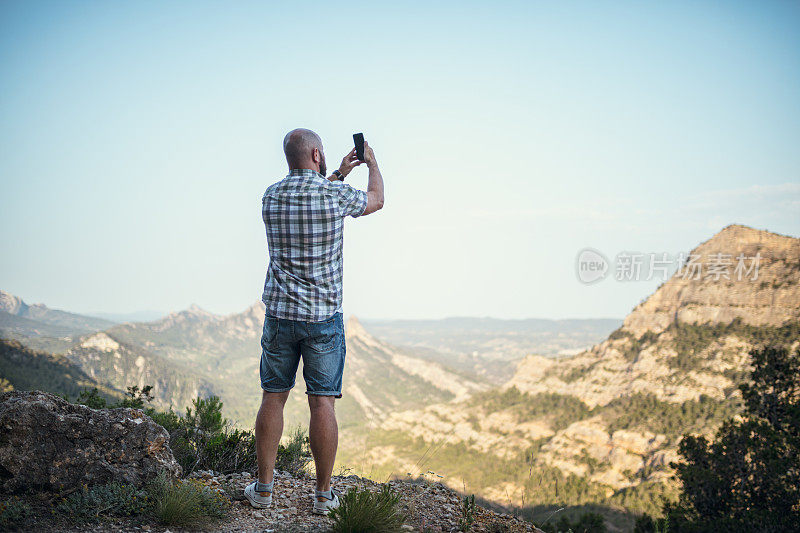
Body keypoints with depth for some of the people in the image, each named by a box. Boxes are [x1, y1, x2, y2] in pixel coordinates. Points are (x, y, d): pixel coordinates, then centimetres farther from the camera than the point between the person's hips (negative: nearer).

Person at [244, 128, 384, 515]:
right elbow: (377, 200, 13)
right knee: (322, 403, 2)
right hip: (324, 317, -3)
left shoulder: (271, 197, 3)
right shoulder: (337, 195, -9)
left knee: (273, 398, 9)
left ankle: (263, 489, 14)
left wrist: (339, 173, 33)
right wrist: (371, 162, 29)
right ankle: (324, 495, 8)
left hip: (279, 315, 3)